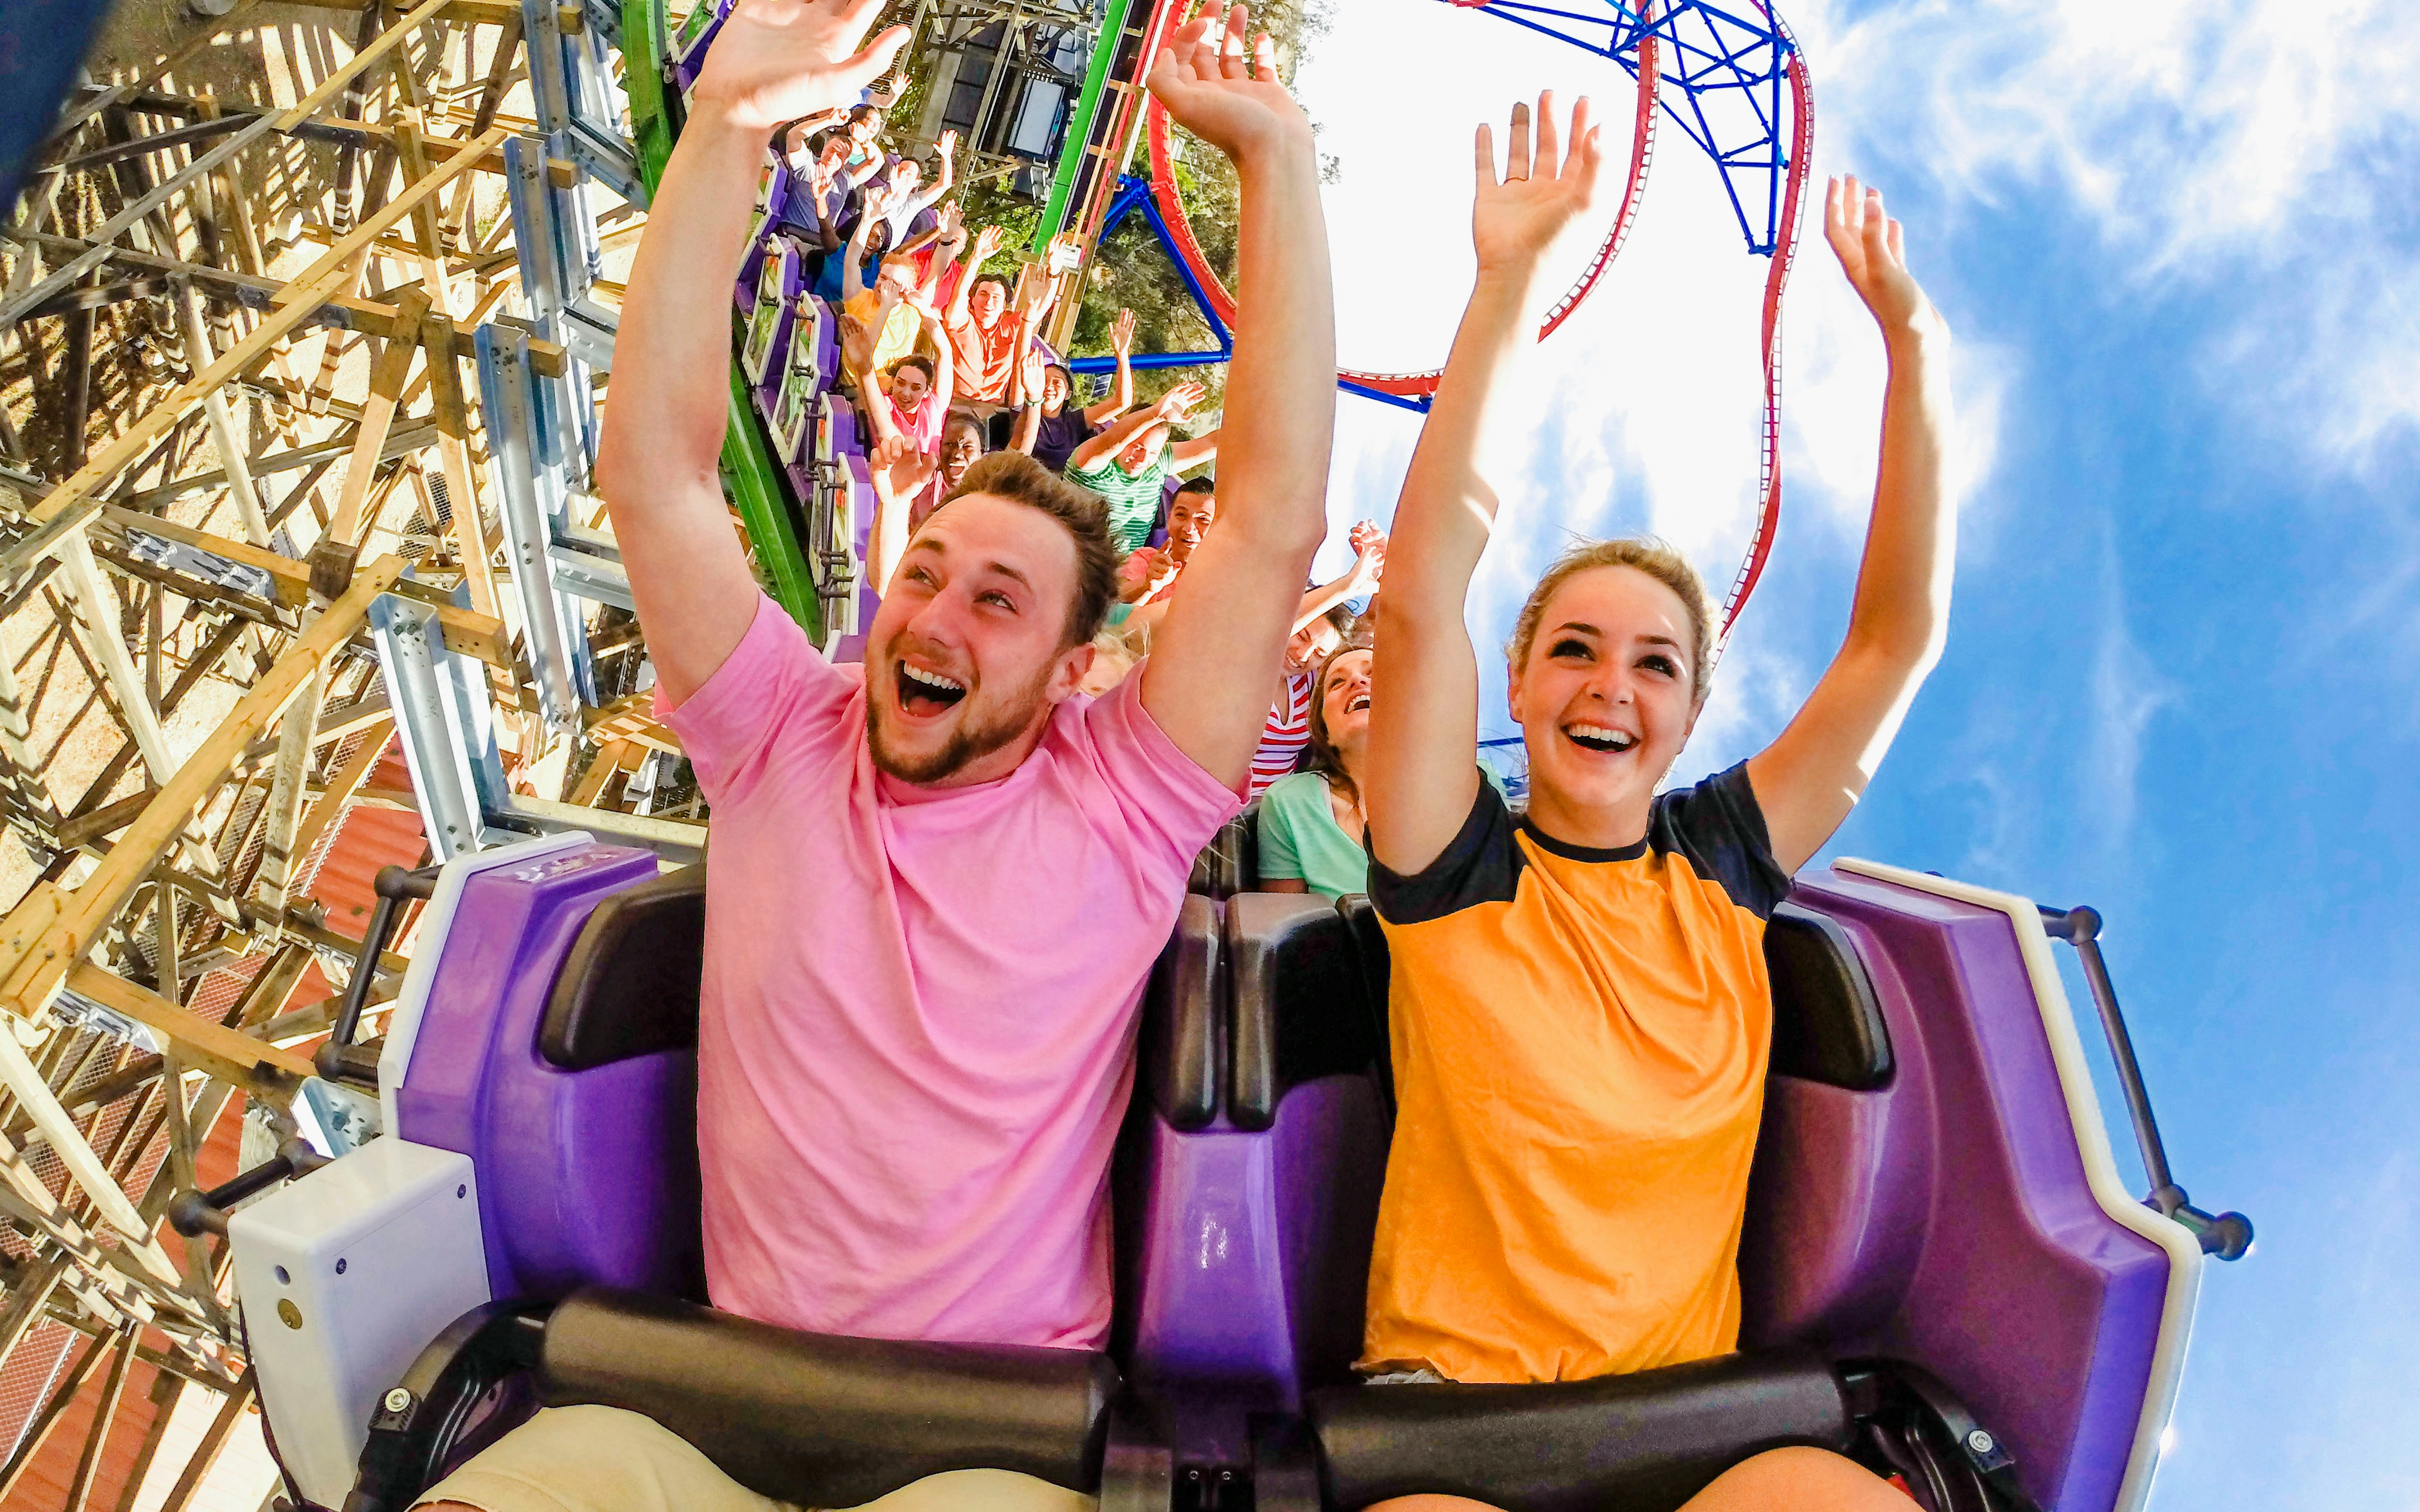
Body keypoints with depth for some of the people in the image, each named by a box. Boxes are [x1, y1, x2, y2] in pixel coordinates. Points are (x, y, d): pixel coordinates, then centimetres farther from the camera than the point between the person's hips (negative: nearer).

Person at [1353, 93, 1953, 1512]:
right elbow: (1422, 595, -14)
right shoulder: (1459, 869, -2)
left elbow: (1902, 635, 5)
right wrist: (1509, 286, -17)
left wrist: (1912, 340, -1)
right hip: (1444, 1394, -3)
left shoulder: (1724, 864, 7)